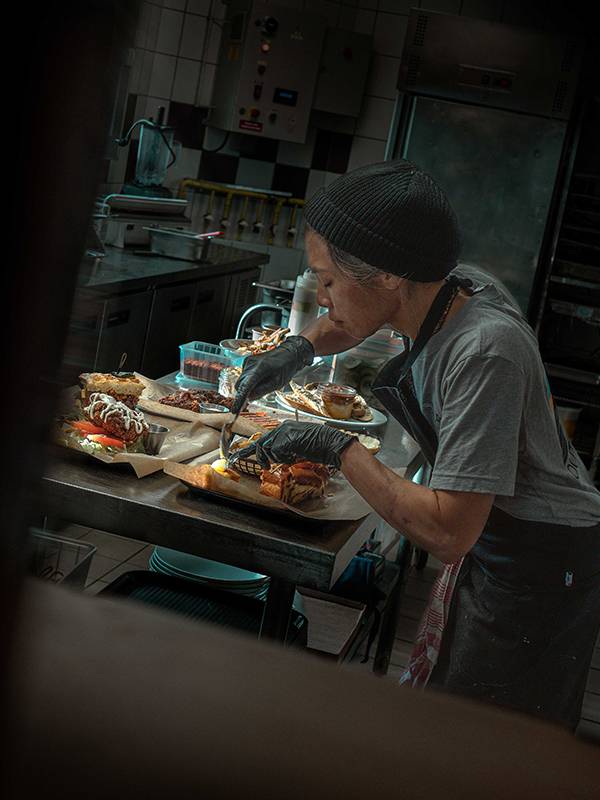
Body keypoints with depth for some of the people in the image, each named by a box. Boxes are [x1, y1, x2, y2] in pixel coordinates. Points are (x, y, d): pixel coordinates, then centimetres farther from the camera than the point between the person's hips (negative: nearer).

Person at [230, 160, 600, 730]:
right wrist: (299, 348, -1)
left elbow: (447, 532, -33)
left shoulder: (483, 351, -33)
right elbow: (354, 320, 17)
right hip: (489, 538, 8)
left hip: (540, 570, -8)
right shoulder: (453, 286, -9)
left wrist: (338, 449, -25)